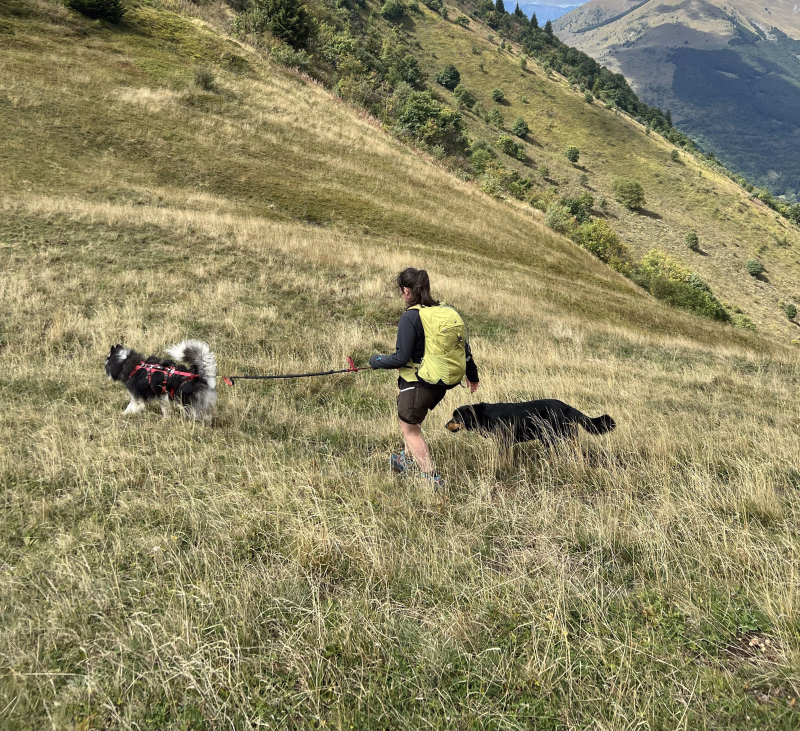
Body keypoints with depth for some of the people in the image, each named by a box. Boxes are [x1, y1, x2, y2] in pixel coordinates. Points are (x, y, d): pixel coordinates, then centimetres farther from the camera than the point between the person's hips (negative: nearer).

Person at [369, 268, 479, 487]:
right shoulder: (448, 312, 4)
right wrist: (472, 376, 24)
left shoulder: (410, 317, -18)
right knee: (412, 419, 29)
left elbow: (402, 358, -17)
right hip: (445, 380, 8)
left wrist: (377, 361, 1)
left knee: (410, 428, 9)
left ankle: (432, 478, 8)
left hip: (419, 381, -8)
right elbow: (464, 347, 11)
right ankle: (408, 458, 43)